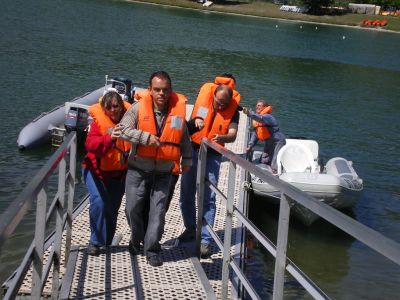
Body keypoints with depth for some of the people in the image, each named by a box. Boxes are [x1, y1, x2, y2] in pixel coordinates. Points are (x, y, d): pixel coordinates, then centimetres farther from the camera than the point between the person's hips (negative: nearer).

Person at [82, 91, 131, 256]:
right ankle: (95, 241, -5)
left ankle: (106, 242, 27)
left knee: (112, 208, 9)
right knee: (98, 202, -20)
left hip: (118, 172, 3)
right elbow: (90, 143, -30)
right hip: (96, 169, -3)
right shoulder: (99, 121, -15)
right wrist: (109, 138, -46)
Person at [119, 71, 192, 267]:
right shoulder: (138, 108, -8)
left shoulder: (178, 109, -1)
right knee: (134, 208, 6)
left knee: (158, 211, -3)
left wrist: (186, 159, 12)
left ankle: (152, 250, 7)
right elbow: (123, 130, -15)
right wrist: (146, 137, -24)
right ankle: (136, 239, 33)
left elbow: (184, 138, 11)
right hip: (138, 169, 0)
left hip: (163, 171, 1)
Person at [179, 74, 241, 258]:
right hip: (193, 150, 2)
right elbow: (196, 115, -7)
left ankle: (205, 240, -1)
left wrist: (222, 137, -38)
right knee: (187, 194, 11)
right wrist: (197, 119, -31)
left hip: (212, 155, -2)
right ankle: (190, 229, 30)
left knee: (208, 199, -5)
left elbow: (233, 135, -16)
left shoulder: (233, 109, -8)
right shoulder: (205, 93, -6)